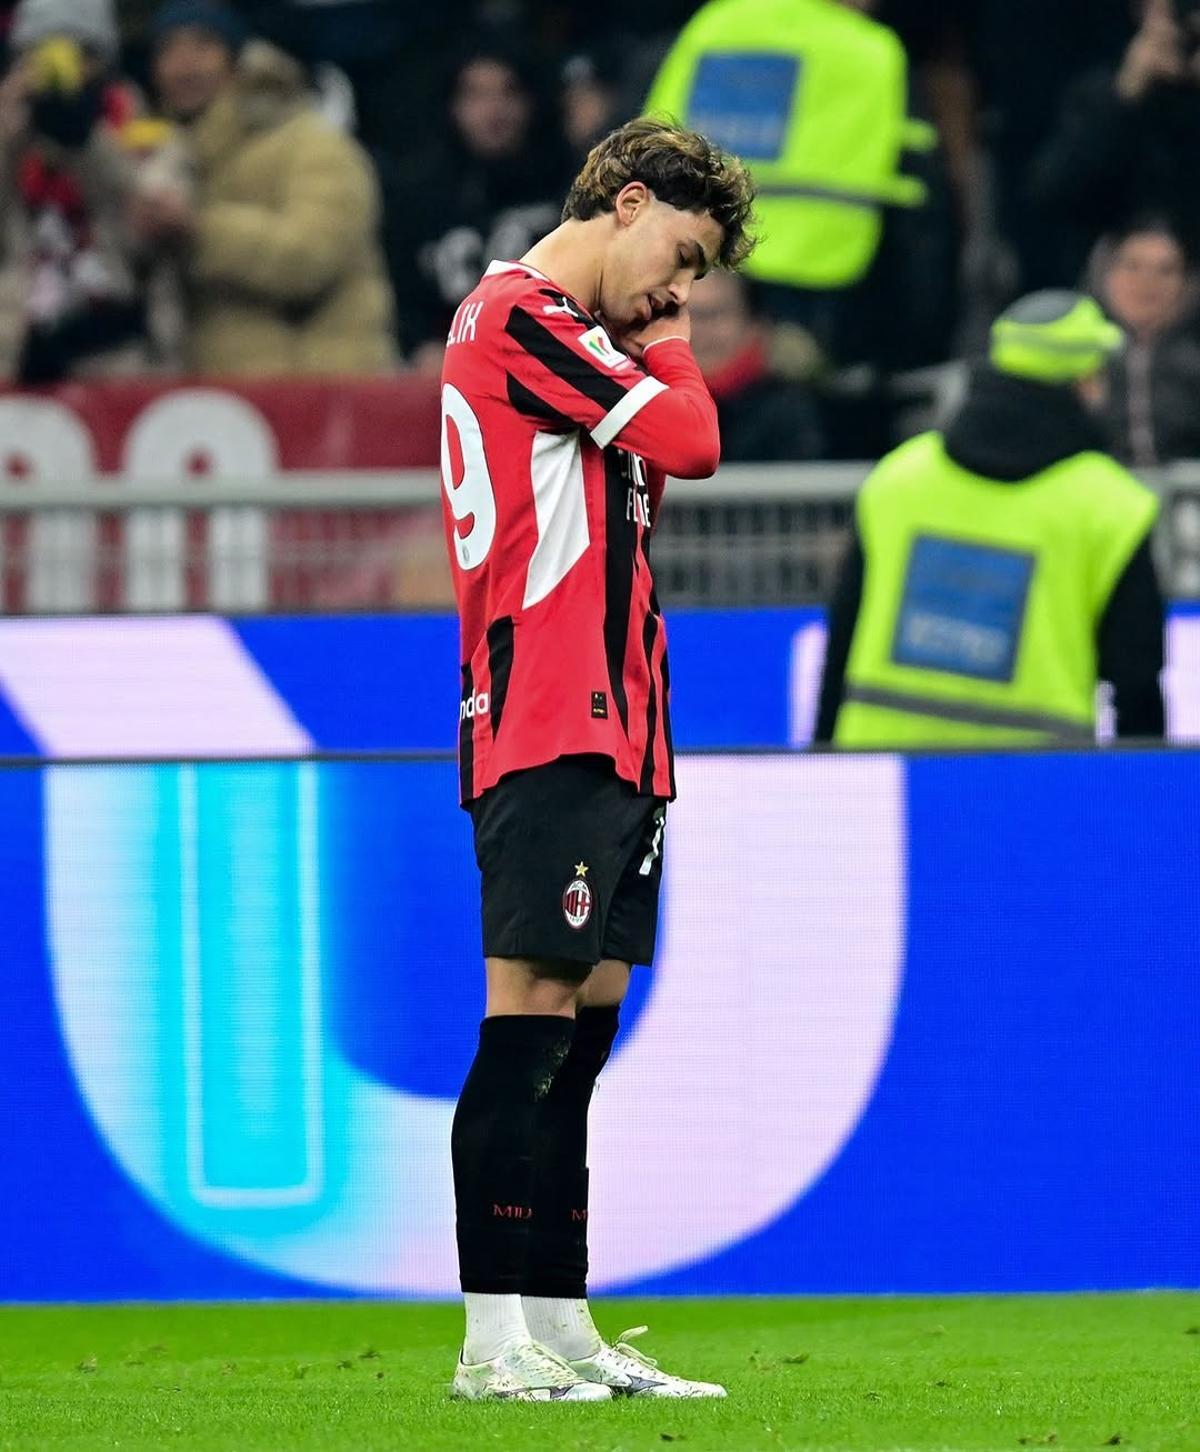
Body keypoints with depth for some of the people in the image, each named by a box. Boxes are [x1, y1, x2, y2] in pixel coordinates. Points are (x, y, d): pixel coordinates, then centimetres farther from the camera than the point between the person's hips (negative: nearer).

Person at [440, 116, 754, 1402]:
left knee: (580, 1024, 8)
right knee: (530, 1016, -10)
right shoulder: (517, 312, -8)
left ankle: (561, 1329, 10)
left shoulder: (571, 336, 21)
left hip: (606, 737, 10)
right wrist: (665, 341, 5)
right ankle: (495, 1342, -10)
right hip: (544, 732, -10)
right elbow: (689, 440, -14)